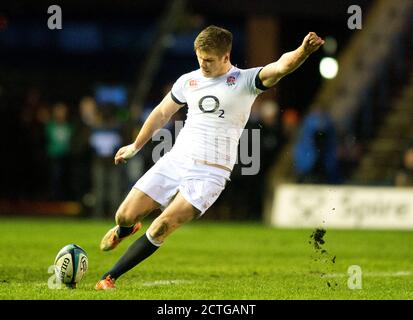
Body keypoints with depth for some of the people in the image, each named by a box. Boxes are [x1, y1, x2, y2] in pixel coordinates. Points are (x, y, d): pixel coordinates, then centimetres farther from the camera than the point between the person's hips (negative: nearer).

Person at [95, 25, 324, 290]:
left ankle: (111, 278, -4)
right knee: (125, 216, 2)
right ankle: (124, 230, 43)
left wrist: (303, 51, -46)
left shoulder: (246, 81, -6)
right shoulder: (188, 81, 8)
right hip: (175, 160, 4)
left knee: (160, 229, -19)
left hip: (209, 174, -4)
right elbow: (162, 113, 24)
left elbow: (280, 67, -25)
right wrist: (136, 146, 33)